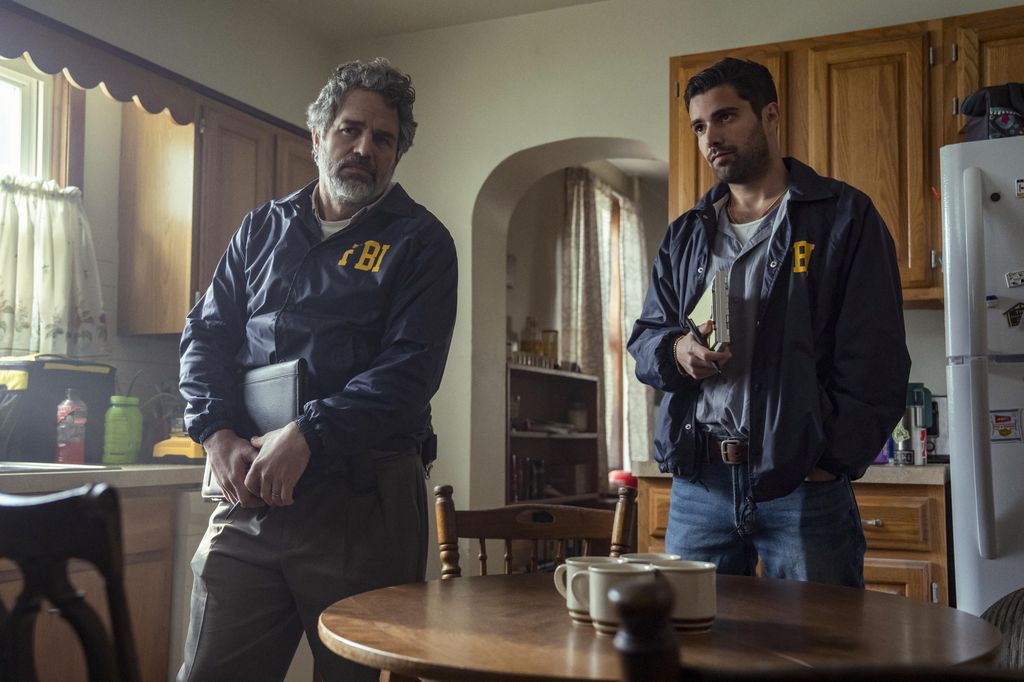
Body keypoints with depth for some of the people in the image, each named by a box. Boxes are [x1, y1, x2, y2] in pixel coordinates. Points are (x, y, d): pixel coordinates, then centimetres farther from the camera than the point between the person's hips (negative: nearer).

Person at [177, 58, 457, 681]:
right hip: (248, 492, 4)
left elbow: (409, 370, -9)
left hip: (361, 496, -3)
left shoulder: (420, 242, 3)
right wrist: (220, 436, -5)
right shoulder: (263, 228, 16)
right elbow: (206, 337, 12)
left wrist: (306, 437, -19)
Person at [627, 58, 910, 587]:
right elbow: (643, 339, 17)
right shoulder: (685, 235, 17)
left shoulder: (844, 217, 2)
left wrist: (834, 459, -13)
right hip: (697, 481, 4)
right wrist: (676, 351, -7)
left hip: (804, 483, -4)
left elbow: (874, 358, -4)